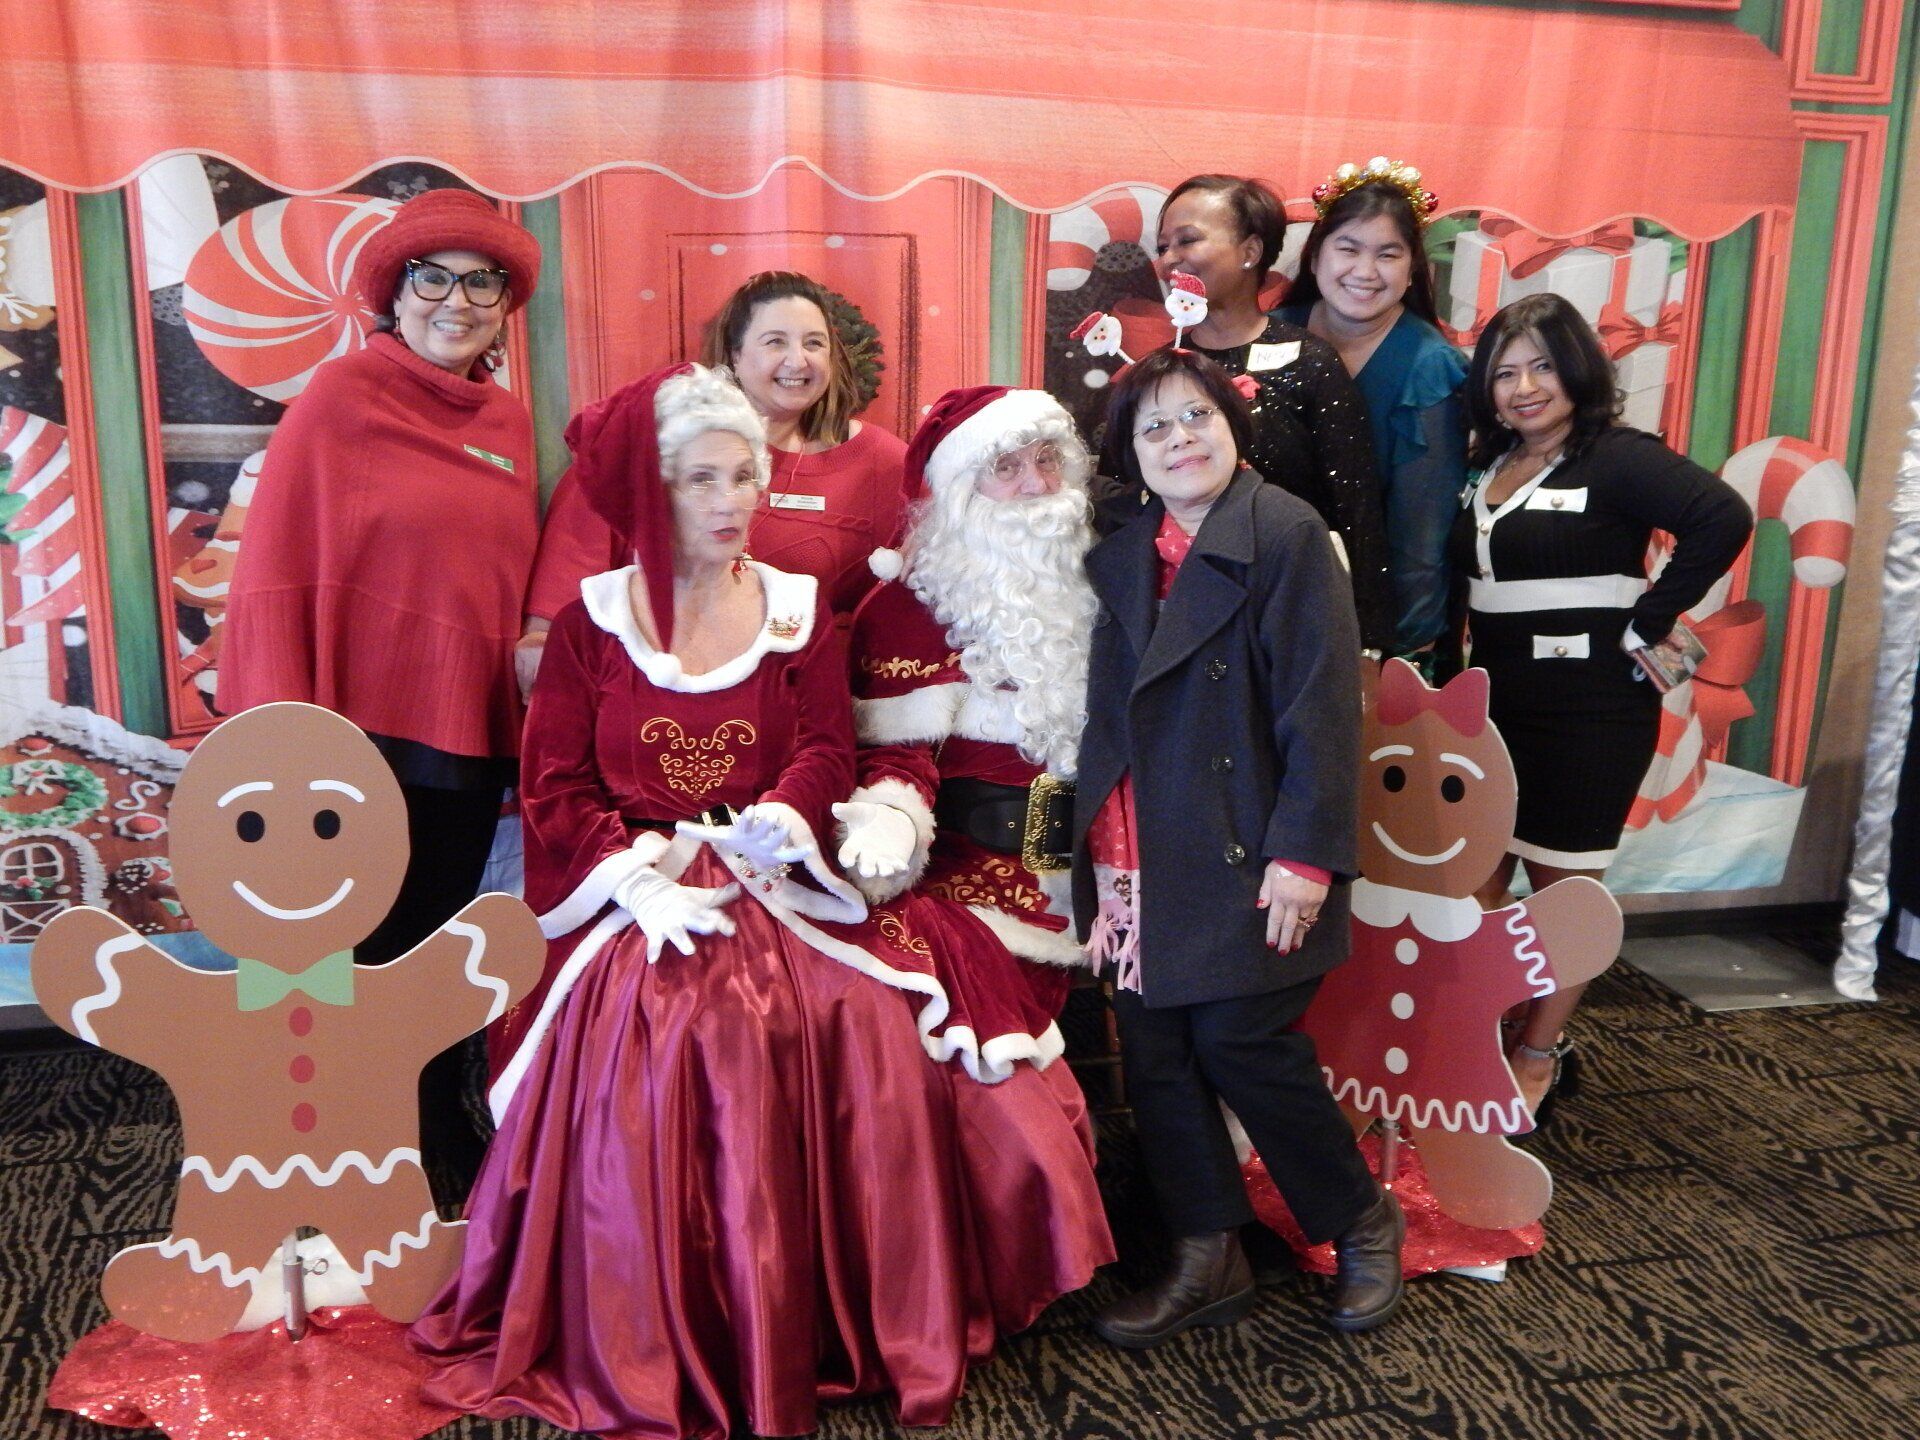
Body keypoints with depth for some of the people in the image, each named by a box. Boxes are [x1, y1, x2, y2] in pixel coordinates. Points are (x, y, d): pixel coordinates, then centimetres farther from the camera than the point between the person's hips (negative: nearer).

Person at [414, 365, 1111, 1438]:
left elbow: (828, 753, 2)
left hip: (773, 895, 2)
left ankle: (844, 1332, -2)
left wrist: (776, 825, -19)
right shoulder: (594, 616, 7)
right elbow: (555, 785, 1)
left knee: (866, 1034, -20)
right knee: (655, 1053, -24)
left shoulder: (801, 608, 12)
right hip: (642, 903, -1)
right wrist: (639, 870, -14)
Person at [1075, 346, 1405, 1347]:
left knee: (1241, 1039, -2)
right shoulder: (1121, 554, 11)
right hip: (1139, 863, 6)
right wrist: (1097, 855, 5)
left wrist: (1304, 855, -18)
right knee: (1153, 1054, 8)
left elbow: (1323, 705, -14)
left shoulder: (1286, 534, -8)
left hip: (1241, 854, -6)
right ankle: (1207, 1262, 25)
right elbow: (1107, 713, 10)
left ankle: (1362, 1220, 24)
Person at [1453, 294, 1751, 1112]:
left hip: (1590, 715, -6)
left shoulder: (1617, 459, -12)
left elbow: (1723, 518, -25)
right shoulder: (1487, 467, 10)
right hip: (1492, 708, 7)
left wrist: (1645, 626, -22)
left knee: (1563, 888, 8)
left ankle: (1537, 1055, 22)